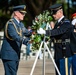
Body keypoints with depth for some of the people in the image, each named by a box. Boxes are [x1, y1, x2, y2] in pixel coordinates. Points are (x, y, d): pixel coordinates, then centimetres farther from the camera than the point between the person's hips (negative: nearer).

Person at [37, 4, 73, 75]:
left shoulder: (66, 22, -12)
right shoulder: (57, 23, 15)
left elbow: (58, 31, -28)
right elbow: (55, 34, 13)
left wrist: (45, 32, -39)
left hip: (65, 53, -9)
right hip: (58, 53, 9)